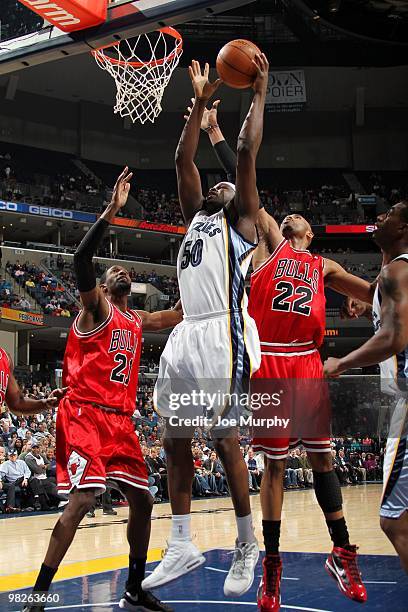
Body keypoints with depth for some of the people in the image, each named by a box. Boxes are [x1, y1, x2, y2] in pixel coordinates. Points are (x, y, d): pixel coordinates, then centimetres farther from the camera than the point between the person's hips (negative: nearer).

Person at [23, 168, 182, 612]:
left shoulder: (138, 321, 20)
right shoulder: (94, 307, 0)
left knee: (142, 500, 8)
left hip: (120, 420, 8)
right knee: (82, 499, -19)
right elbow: (81, 259, -20)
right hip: (84, 414, -8)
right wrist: (111, 212, -27)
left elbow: (181, 315, 32)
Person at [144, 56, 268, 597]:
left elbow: (247, 154, 0)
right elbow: (183, 162, 23)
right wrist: (200, 103, 25)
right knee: (175, 441, 6)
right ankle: (182, 547, 14)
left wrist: (259, 94, 5)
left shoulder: (241, 221, 8)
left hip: (223, 335, -7)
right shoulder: (196, 218, 25)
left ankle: (247, 544, 9)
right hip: (186, 336, 7)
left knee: (225, 441, -7)